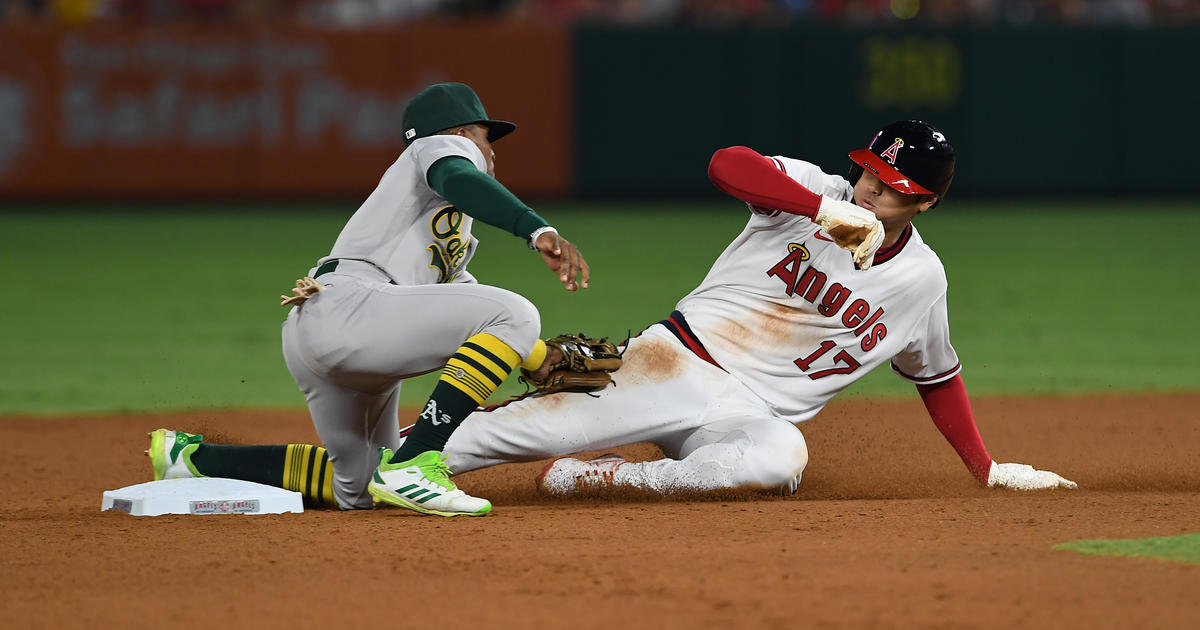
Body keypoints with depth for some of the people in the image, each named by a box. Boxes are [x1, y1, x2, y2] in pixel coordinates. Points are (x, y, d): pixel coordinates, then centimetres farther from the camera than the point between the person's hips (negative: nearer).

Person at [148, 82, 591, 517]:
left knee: (355, 487, 21)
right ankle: (412, 466, -25)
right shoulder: (446, 146, 10)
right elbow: (458, 181, -15)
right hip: (343, 305, -10)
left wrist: (541, 361, 19)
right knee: (514, 315, -18)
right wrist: (540, 232, -29)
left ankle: (193, 457, 26)